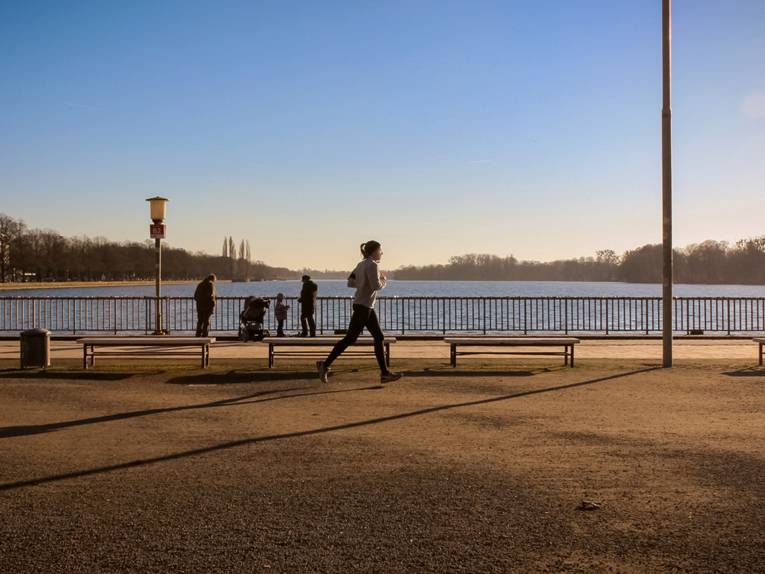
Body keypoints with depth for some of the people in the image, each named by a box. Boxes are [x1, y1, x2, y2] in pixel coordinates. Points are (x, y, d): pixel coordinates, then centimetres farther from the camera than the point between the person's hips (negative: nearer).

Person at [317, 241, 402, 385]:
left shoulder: (361, 264, 14)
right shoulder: (372, 265, -13)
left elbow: (350, 283, 15)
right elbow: (376, 286, -21)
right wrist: (383, 280, -2)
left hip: (368, 308, 10)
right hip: (363, 307, -10)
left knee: (379, 338, 9)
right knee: (350, 338, -5)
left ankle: (385, 373, 10)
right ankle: (325, 365, 2)